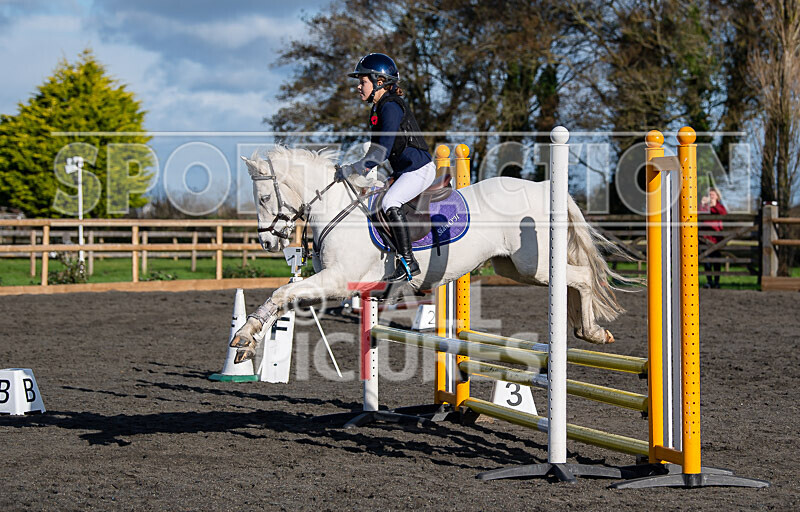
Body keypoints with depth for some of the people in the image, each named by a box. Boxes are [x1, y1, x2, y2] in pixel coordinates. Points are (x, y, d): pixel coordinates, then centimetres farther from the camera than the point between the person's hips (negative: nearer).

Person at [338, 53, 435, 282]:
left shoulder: (391, 107, -16)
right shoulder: (378, 109, 15)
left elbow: (383, 150, -23)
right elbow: (375, 150, 21)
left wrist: (356, 169, -23)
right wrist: (358, 170, 10)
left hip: (420, 169, -11)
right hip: (403, 171, 11)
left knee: (390, 203, -29)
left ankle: (408, 263, -27)